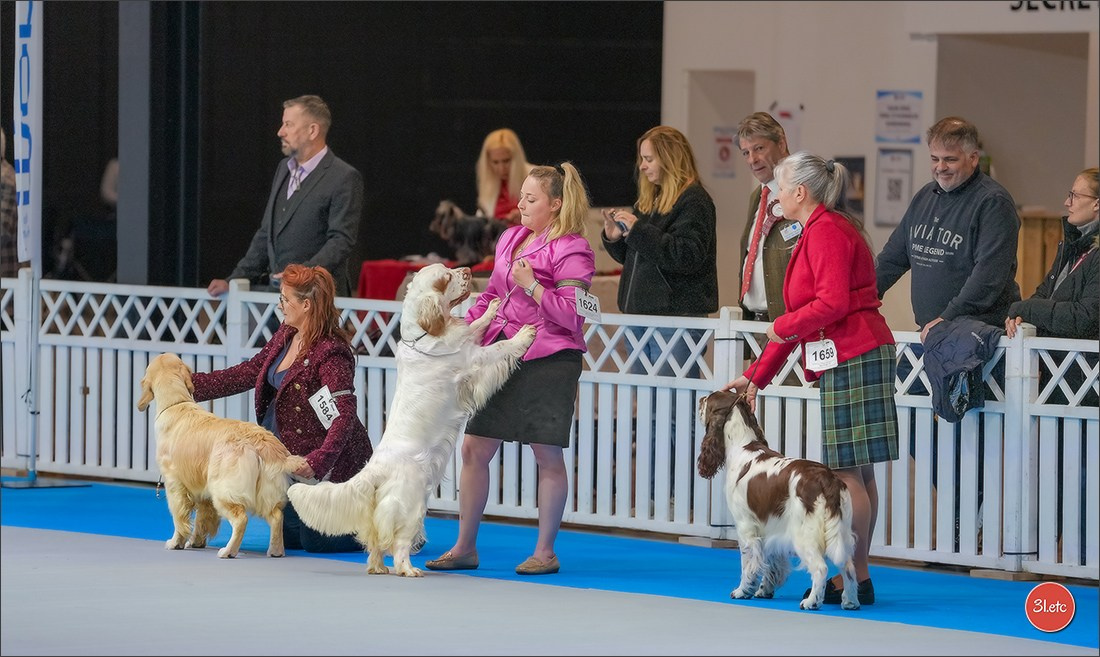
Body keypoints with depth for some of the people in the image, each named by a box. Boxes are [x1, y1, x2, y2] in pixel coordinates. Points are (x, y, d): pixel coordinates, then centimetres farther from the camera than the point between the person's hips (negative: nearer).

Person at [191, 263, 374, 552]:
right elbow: (245, 374, 10)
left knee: (315, 541, -1)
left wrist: (317, 462, -40)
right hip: (287, 455, 10)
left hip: (327, 465, -10)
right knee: (290, 537, 18)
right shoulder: (285, 336, 3)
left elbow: (344, 415, -31)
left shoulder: (331, 353, -25)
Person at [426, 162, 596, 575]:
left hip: (549, 359, -8)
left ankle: (545, 551, 9)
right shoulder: (511, 238, 14)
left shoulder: (571, 250, -9)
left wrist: (531, 285, -20)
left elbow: (572, 315, -15)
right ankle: (465, 547, 12)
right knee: (474, 448, 5)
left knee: (547, 455, 0)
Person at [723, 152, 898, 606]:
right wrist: (756, 376, 24)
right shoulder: (817, 232, 21)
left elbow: (832, 303, -22)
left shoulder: (827, 231, -10)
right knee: (858, 472, 9)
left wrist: (783, 327, -5)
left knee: (848, 470, -9)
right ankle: (853, 576, 10)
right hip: (851, 359, 10)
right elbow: (800, 320, 24)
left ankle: (855, 580, -7)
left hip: (852, 359, -10)